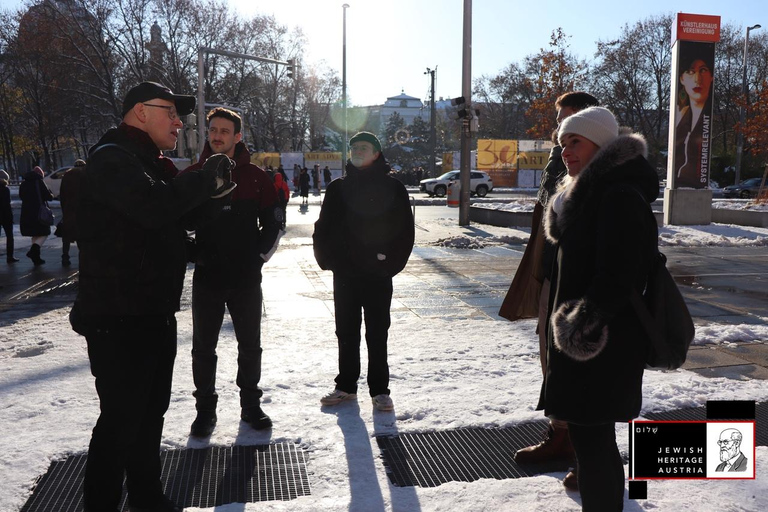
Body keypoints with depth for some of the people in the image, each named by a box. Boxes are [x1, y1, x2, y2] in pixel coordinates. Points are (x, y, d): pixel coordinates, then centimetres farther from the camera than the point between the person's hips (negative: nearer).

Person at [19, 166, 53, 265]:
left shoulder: (23, 184, 10)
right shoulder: (40, 182, -8)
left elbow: (21, 196, 21)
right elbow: (49, 196, -11)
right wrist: (51, 196, 11)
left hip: (26, 213, 6)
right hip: (39, 213, -6)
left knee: (34, 235, 16)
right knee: (43, 234, 1)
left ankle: (36, 257, 14)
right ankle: (33, 251, -23)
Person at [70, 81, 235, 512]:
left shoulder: (154, 164, 18)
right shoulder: (111, 159, -14)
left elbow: (178, 215, 23)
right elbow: (153, 206, -32)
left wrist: (212, 188, 7)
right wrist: (207, 178, -18)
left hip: (156, 312, 10)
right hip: (118, 317, -10)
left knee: (151, 410, 17)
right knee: (122, 416, -3)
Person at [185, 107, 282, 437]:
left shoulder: (255, 177, 1)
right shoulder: (192, 175, 3)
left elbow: (272, 221, 7)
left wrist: (259, 254, -3)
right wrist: (194, 255, -6)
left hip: (247, 277, 0)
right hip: (206, 277, 1)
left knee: (250, 345, 10)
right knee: (203, 348, 8)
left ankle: (251, 404, 25)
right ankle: (205, 409, 22)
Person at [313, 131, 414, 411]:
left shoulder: (392, 188, -2)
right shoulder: (338, 188, 8)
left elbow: (404, 230, -3)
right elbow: (322, 227, 10)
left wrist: (390, 262, -11)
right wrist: (327, 258, -2)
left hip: (377, 274, -3)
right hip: (344, 273, 3)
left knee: (377, 334, 5)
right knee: (346, 332, 12)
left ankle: (379, 390, 16)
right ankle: (346, 386, 25)